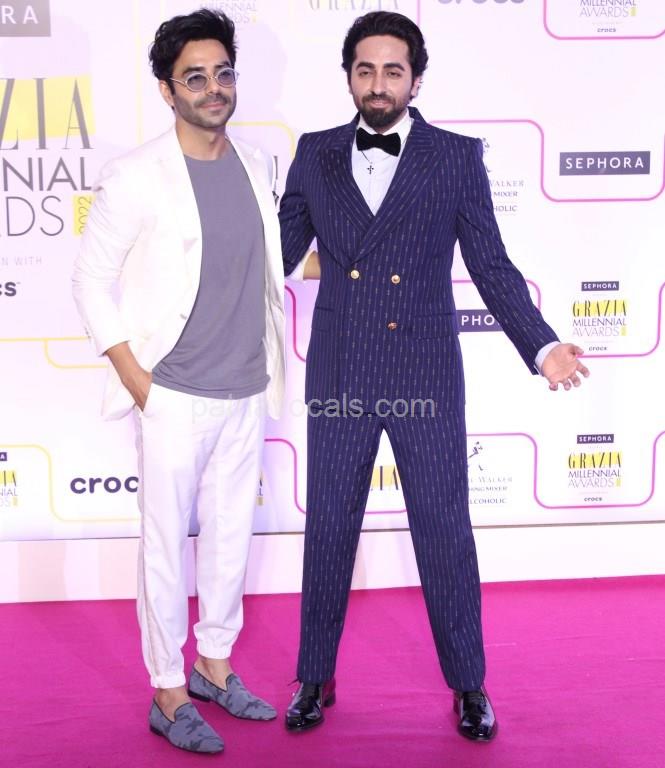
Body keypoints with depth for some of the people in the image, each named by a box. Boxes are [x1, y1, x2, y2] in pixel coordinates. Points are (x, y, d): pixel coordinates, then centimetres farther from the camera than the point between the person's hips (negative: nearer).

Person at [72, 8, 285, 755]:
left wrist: (271, 365, 11)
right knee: (167, 545, 5)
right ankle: (168, 694, 21)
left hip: (246, 393, 5)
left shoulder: (256, 163, 5)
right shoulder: (135, 177, -12)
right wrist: (134, 379, -11)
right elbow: (91, 281, -6)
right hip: (175, 398, -5)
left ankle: (214, 665, 34)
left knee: (232, 536, 15)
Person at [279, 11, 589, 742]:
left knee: (445, 532, 6)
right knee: (328, 531, 10)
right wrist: (303, 264, -6)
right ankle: (315, 678, 28)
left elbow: (491, 267, -1)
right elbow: (285, 243, 15)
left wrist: (542, 345, -10)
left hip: (425, 377, -1)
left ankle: (468, 683, 25)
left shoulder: (457, 157, 0)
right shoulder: (315, 154, 5)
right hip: (339, 377, 2)